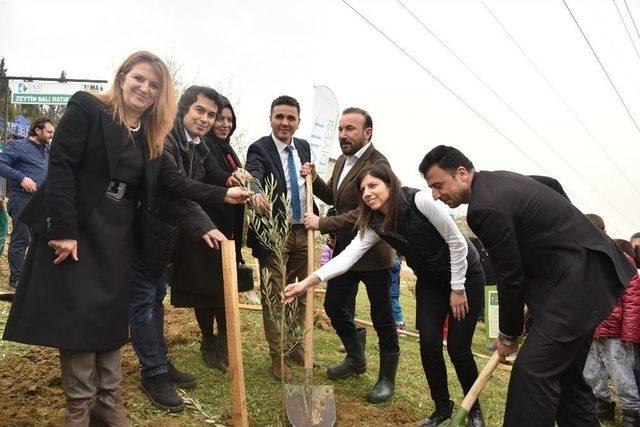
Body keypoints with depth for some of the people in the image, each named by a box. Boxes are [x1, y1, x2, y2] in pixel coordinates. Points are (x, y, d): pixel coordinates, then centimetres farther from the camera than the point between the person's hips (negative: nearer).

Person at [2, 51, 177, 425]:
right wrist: (63, 230, -20)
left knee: (112, 318, 10)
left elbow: (146, 192, 11)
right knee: (78, 317, 0)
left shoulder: (152, 134, 11)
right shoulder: (87, 109, -6)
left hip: (118, 237, 6)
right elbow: (61, 169, -14)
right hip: (76, 231, -5)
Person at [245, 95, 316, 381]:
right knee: (273, 296, 4)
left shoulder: (304, 147, 9)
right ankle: (277, 355, 18)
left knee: (301, 294, 16)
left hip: (303, 231, 6)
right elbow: (254, 175, -30)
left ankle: (294, 346, 33)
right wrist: (256, 194, -52)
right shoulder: (259, 149, -10)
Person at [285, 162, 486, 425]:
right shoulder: (375, 224, -10)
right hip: (430, 281, 5)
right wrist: (308, 282, -30)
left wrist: (458, 289, -16)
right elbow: (347, 256, -19)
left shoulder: (421, 201, -27)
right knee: (429, 344, -5)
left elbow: (457, 242, -22)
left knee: (458, 348, -4)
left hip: (465, 274, -5)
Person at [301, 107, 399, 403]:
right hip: (345, 250, 9)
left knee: (382, 318, 6)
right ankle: (356, 358, 41)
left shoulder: (376, 164, -21)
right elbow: (333, 197, 19)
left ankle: (387, 377, 27)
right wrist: (314, 179, 0)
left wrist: (322, 224, -22)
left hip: (372, 253, -8)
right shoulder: (342, 161, 8)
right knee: (334, 306, 17)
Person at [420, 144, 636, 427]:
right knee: (565, 370, 17)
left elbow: (510, 276, -15)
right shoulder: (497, 181, 9)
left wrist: (508, 334, 1)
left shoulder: (485, 207, -21)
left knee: (533, 370, -13)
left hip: (577, 283, -10)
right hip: (589, 274, 10)